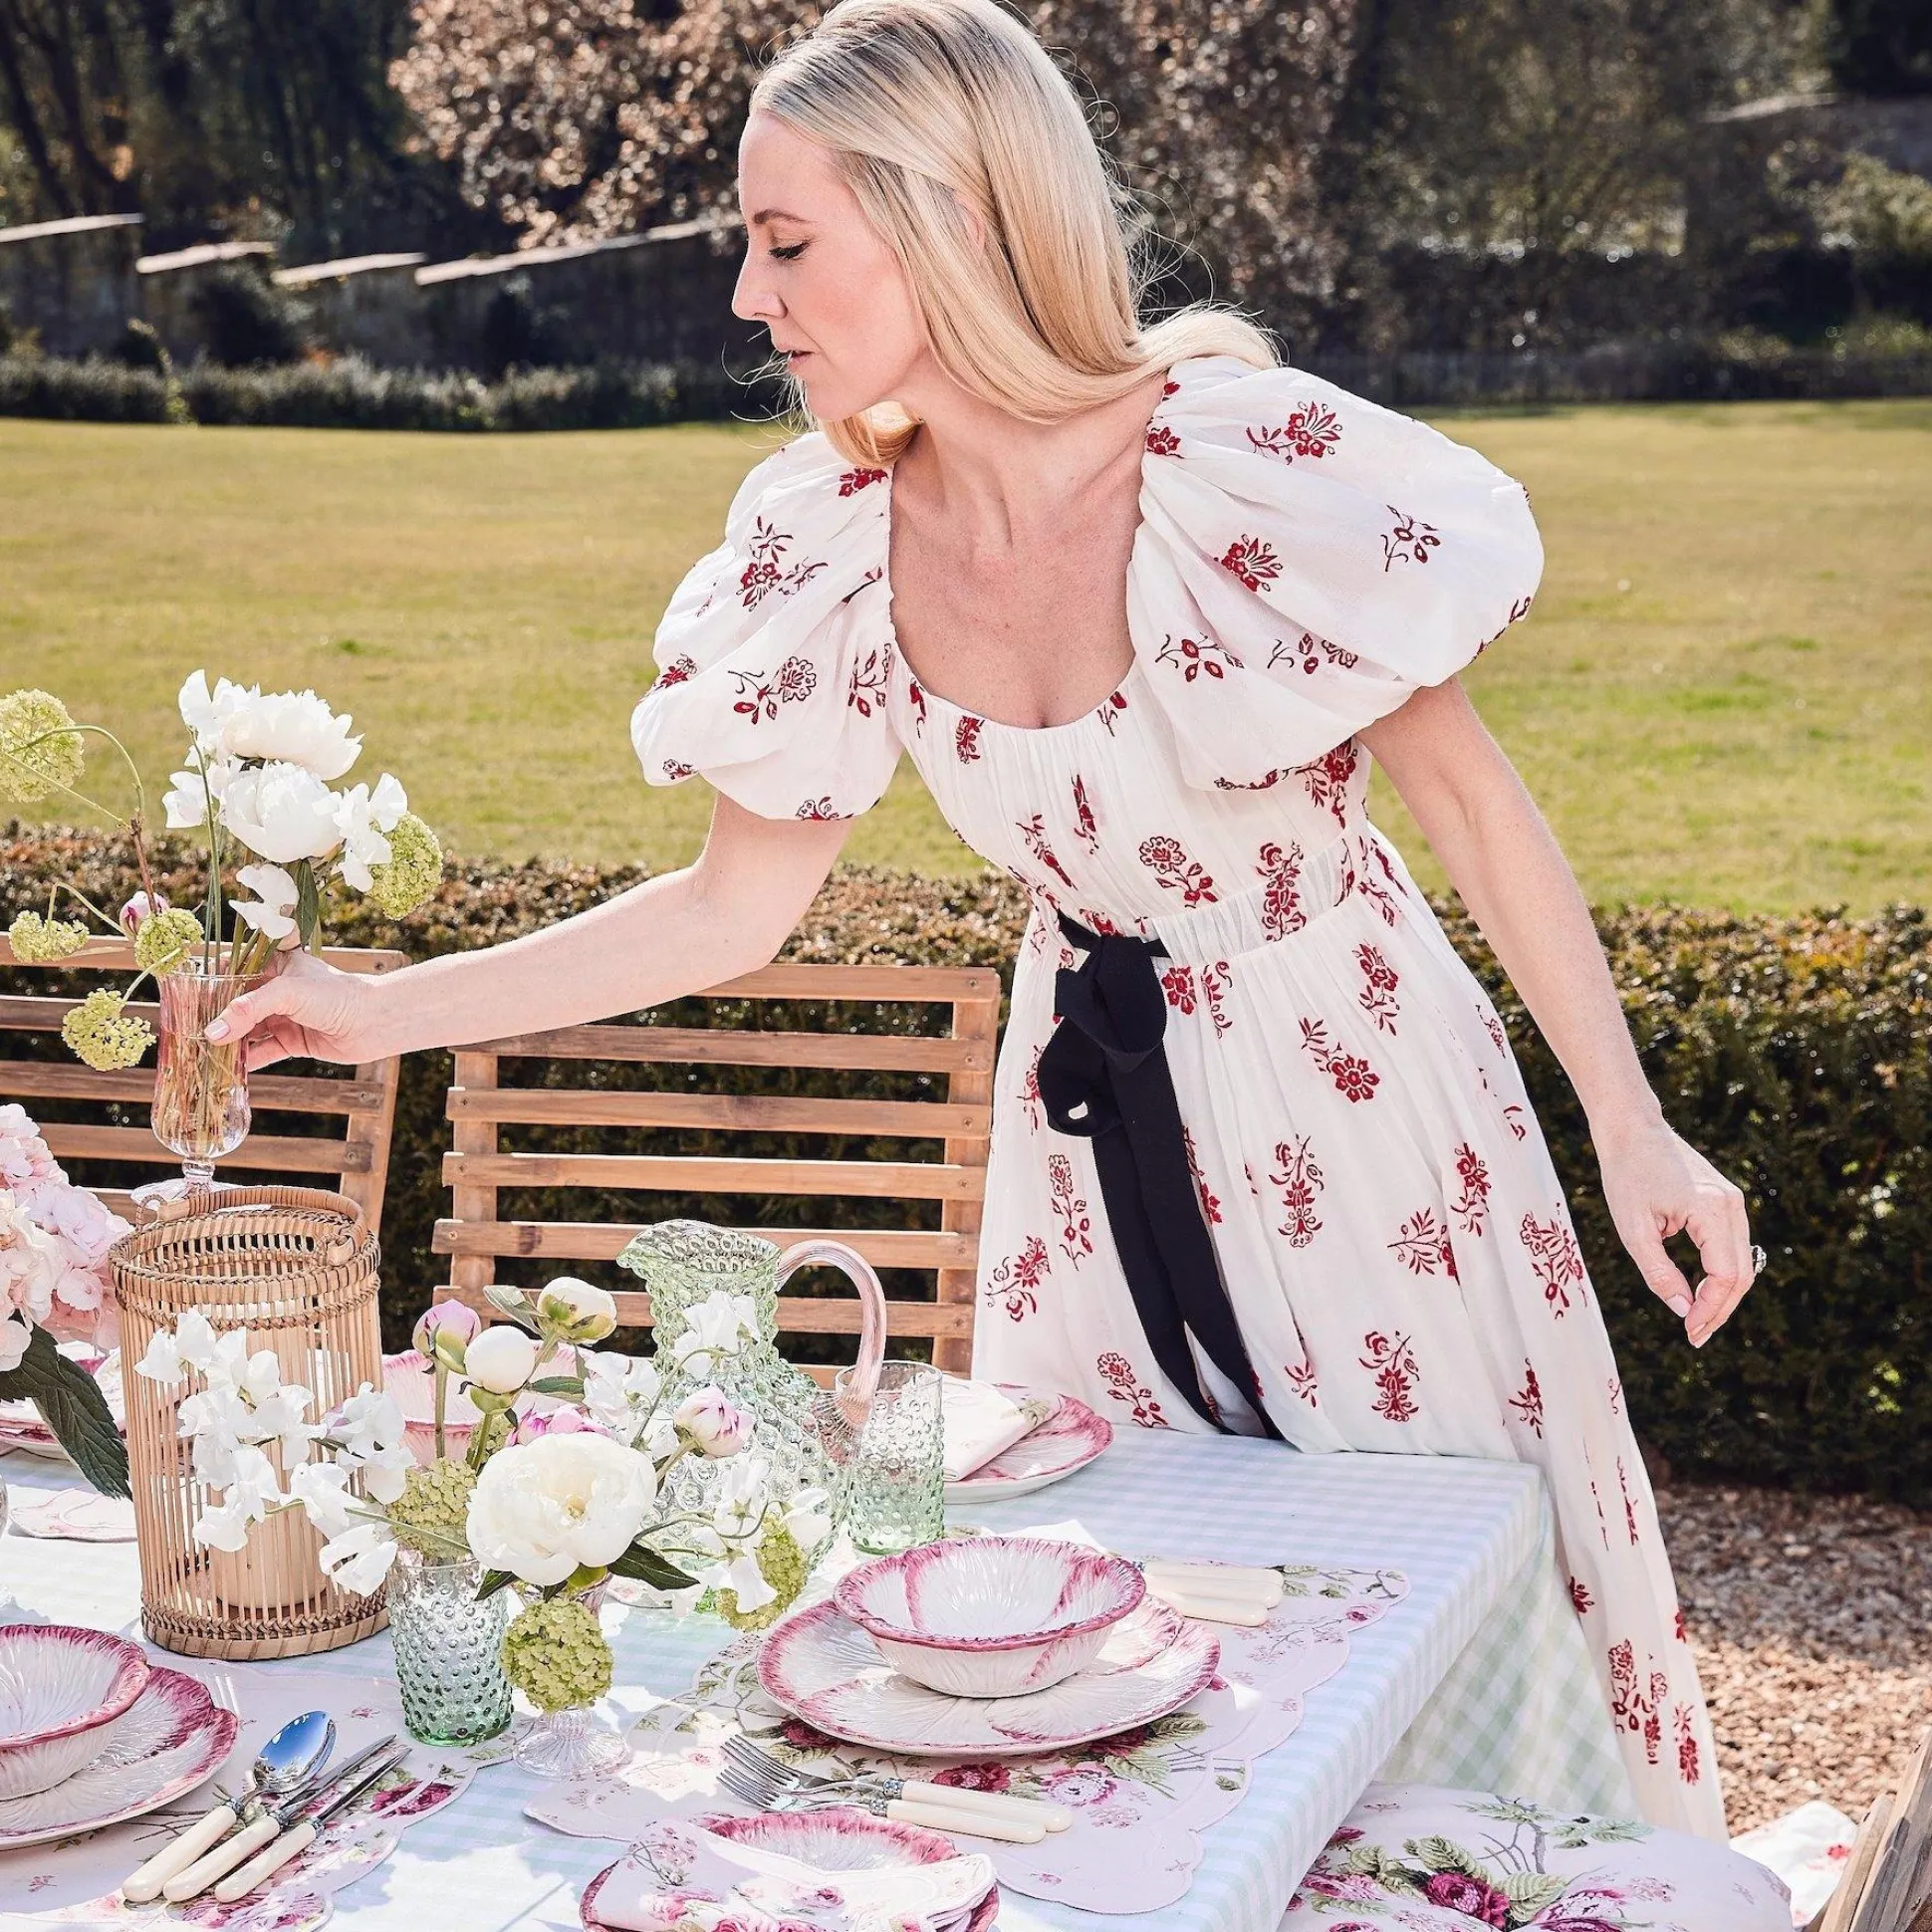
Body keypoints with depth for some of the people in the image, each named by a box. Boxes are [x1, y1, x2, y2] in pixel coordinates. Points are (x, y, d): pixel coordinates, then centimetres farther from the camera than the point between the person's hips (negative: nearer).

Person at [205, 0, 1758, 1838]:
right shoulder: (834, 548, -7)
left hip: (1353, 1093, -4)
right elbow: (728, 911, 1)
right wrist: (376, 1011, -2)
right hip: (1095, 1126, 4)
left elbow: (1471, 800, -11)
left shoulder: (1250, 462, -21)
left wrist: (1632, 1131, -14)